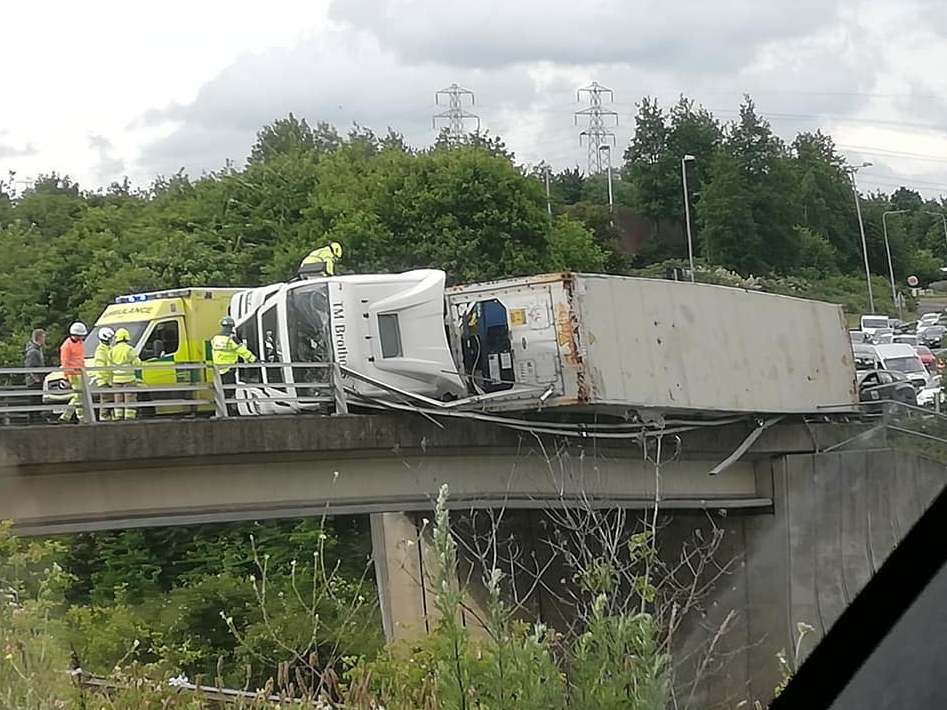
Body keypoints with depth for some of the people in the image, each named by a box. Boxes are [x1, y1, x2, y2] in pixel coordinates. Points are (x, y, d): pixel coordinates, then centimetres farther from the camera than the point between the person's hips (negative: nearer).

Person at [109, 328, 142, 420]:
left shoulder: (112, 351, 5)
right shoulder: (129, 350, -8)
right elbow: (137, 363, -10)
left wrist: (111, 379, 17)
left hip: (116, 379, 4)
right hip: (128, 379, -4)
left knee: (118, 400, 12)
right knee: (130, 399, 0)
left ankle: (118, 416, 9)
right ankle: (129, 416, -5)